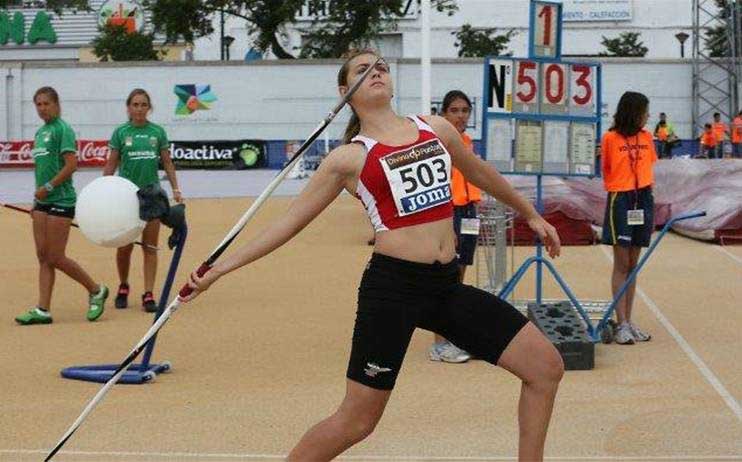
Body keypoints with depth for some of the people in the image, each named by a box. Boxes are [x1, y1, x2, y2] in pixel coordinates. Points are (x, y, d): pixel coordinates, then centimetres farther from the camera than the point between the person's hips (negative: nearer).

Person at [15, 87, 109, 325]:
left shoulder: (62, 129, -9)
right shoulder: (40, 132, 16)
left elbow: (71, 165, -18)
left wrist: (47, 187, -15)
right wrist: (37, 200, 18)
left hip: (61, 200, -8)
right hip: (43, 201, 8)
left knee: (55, 258, -5)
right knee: (43, 257, 5)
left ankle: (96, 290, 12)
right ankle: (43, 310, 7)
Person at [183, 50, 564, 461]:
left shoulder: (436, 128, 11)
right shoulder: (350, 157, -1)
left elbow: (478, 172, 29)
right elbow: (289, 222, 3)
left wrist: (531, 215, 39)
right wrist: (217, 270, -2)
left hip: (447, 285, 5)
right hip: (392, 287, -5)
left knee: (546, 367, 2)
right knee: (356, 420, -2)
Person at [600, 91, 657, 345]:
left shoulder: (646, 137, 7)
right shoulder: (610, 138, -6)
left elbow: (648, 169, 12)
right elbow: (605, 171, 3)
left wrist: (649, 202, 8)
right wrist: (617, 187, -4)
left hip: (643, 200, 5)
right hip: (620, 201, -5)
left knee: (633, 264, 9)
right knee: (621, 265, -3)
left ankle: (628, 321, 14)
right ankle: (622, 324, -2)